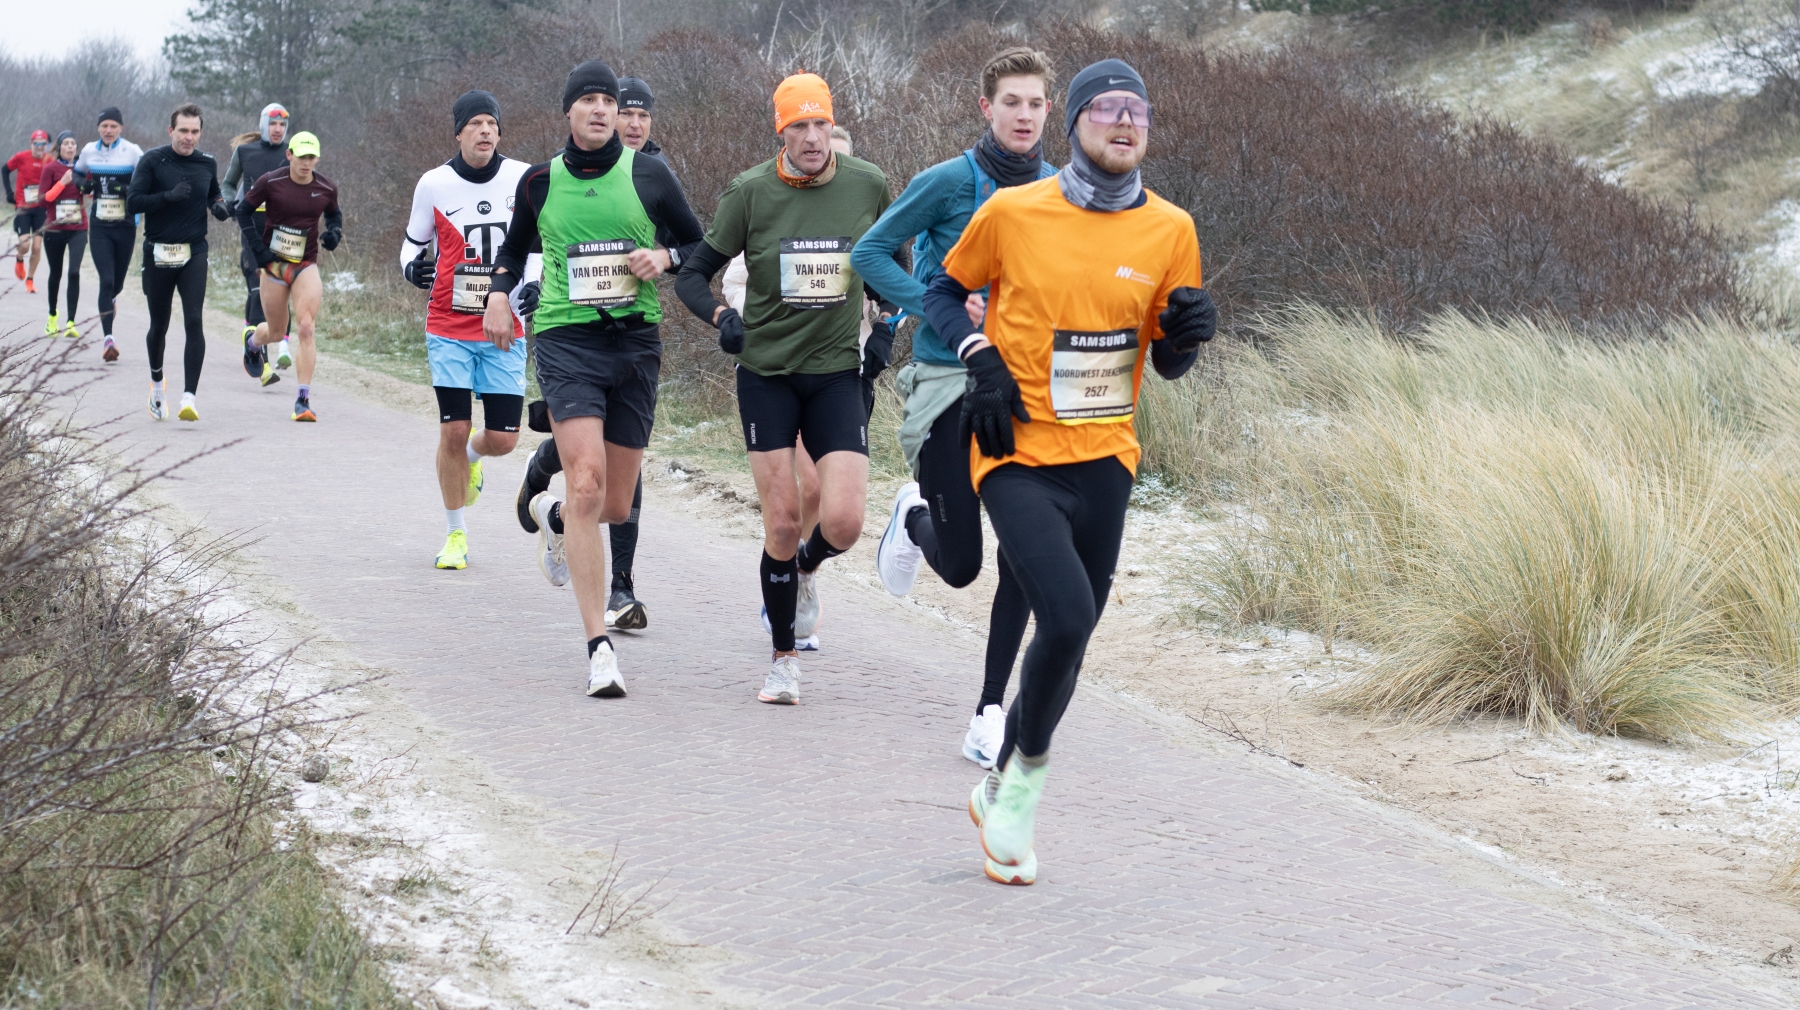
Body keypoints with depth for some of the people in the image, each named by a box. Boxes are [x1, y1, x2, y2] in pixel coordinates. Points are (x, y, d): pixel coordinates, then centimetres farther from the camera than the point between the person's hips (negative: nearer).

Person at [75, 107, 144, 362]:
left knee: (118, 280, 13)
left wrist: (131, 189, -24)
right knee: (106, 280, -11)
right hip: (99, 226, 1)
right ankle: (108, 339, -12)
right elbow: (78, 173, 22)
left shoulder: (132, 152, -6)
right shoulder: (89, 151, 4)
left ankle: (111, 298, 52)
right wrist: (85, 185, 3)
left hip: (125, 226, -1)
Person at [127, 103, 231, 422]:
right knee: (159, 326, 12)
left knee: (194, 322, -15)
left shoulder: (207, 163, 6)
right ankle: (156, 382, 40)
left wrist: (219, 206, 4)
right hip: (158, 253, -1)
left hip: (194, 253, 1)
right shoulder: (152, 161, -5)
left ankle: (189, 397, -19)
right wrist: (169, 196, -23)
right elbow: (132, 202, -11)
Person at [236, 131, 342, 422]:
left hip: (307, 266, 1)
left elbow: (334, 213, 18)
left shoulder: (326, 189, -2)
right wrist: (258, 248, -9)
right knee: (276, 332, 11)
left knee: (306, 328, -16)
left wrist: (335, 233, -4)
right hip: (274, 264, -1)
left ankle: (304, 399, -14)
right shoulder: (270, 183, -10)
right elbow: (244, 210, 0)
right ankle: (252, 339, 51)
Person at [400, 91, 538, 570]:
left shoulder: (524, 179, -2)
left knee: (503, 439, -3)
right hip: (449, 328, -1)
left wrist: (530, 284, -5)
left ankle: (470, 456, 36)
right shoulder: (434, 184, -2)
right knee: (452, 431, -6)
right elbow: (414, 241, 11)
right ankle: (455, 535, 12)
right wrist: (411, 267, -11)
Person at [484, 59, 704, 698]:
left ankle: (553, 517, 47)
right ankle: (599, 647, -16)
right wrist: (499, 293, 6)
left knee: (616, 507, 8)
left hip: (636, 341, 2)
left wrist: (664, 257, -9)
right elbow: (515, 248, 24)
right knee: (586, 484, -19)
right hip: (566, 340, -2)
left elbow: (700, 248, 11)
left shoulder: (648, 176, 2)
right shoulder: (539, 183, 5)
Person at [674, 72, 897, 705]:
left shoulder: (868, 186, -2)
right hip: (766, 373, -1)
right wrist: (720, 317, -19)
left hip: (838, 373, 1)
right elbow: (693, 274, 0)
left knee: (843, 522, -12)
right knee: (782, 527, -3)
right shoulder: (751, 192, -7)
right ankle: (784, 661, 16)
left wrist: (886, 331, 6)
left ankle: (806, 569, 26)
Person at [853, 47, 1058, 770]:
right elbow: (870, 254, -2)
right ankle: (913, 517, 35)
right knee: (960, 565, -2)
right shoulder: (950, 181, -8)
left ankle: (992, 714, 5)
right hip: (950, 385, -3)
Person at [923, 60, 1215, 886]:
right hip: (1020, 458, -4)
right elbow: (944, 293, 9)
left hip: (1104, 461, 4)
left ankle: (1002, 792, 31)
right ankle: (1027, 769, 5)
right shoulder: (1011, 213, -6)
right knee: (1067, 618, -20)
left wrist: (1186, 332, -13)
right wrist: (980, 356, -9)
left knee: (1069, 636, 10)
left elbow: (1168, 362, 9)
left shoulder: (1169, 230, 1)